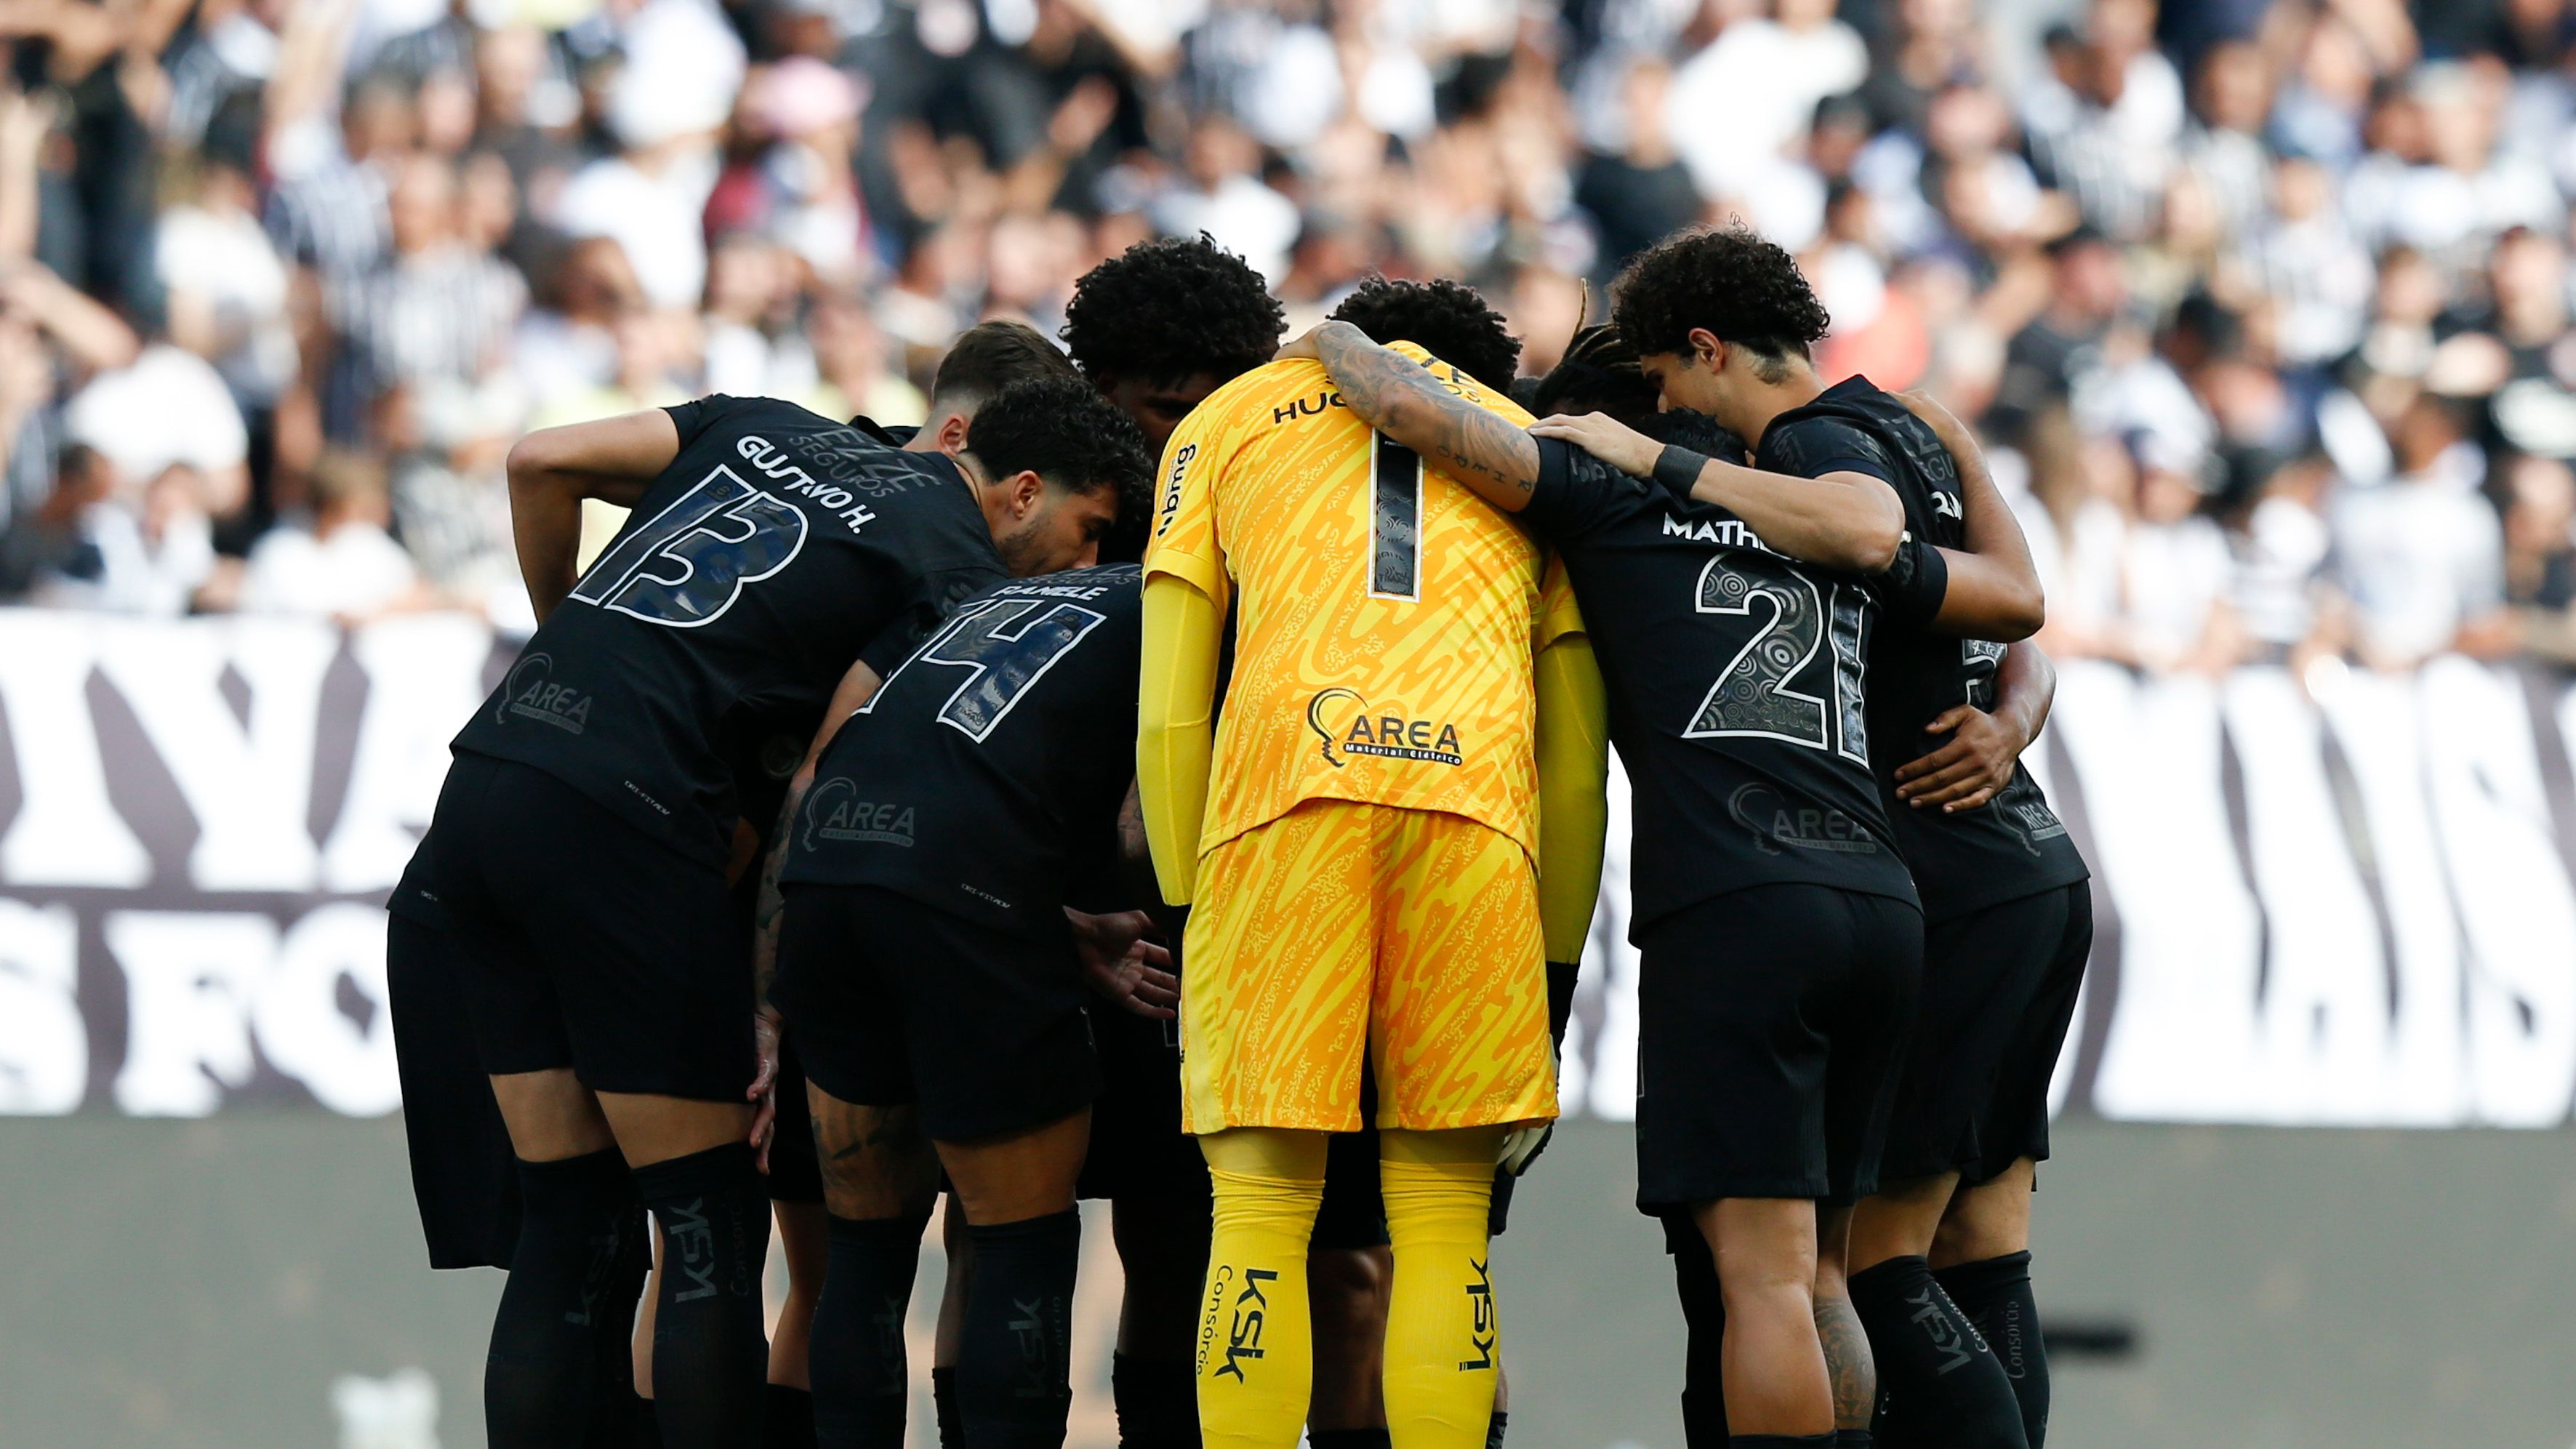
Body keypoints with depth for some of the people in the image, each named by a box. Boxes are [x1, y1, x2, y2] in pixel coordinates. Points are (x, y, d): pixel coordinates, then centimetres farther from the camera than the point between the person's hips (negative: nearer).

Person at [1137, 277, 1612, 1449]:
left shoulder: (1224, 421, 26)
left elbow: (1167, 715, 14)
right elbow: (1577, 766, 24)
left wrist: (1185, 908, 17)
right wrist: (1551, 967, 28)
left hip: (1285, 786, -1)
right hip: (1477, 800, 1)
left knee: (1260, 1216, -1)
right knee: (1443, 1225, 4)